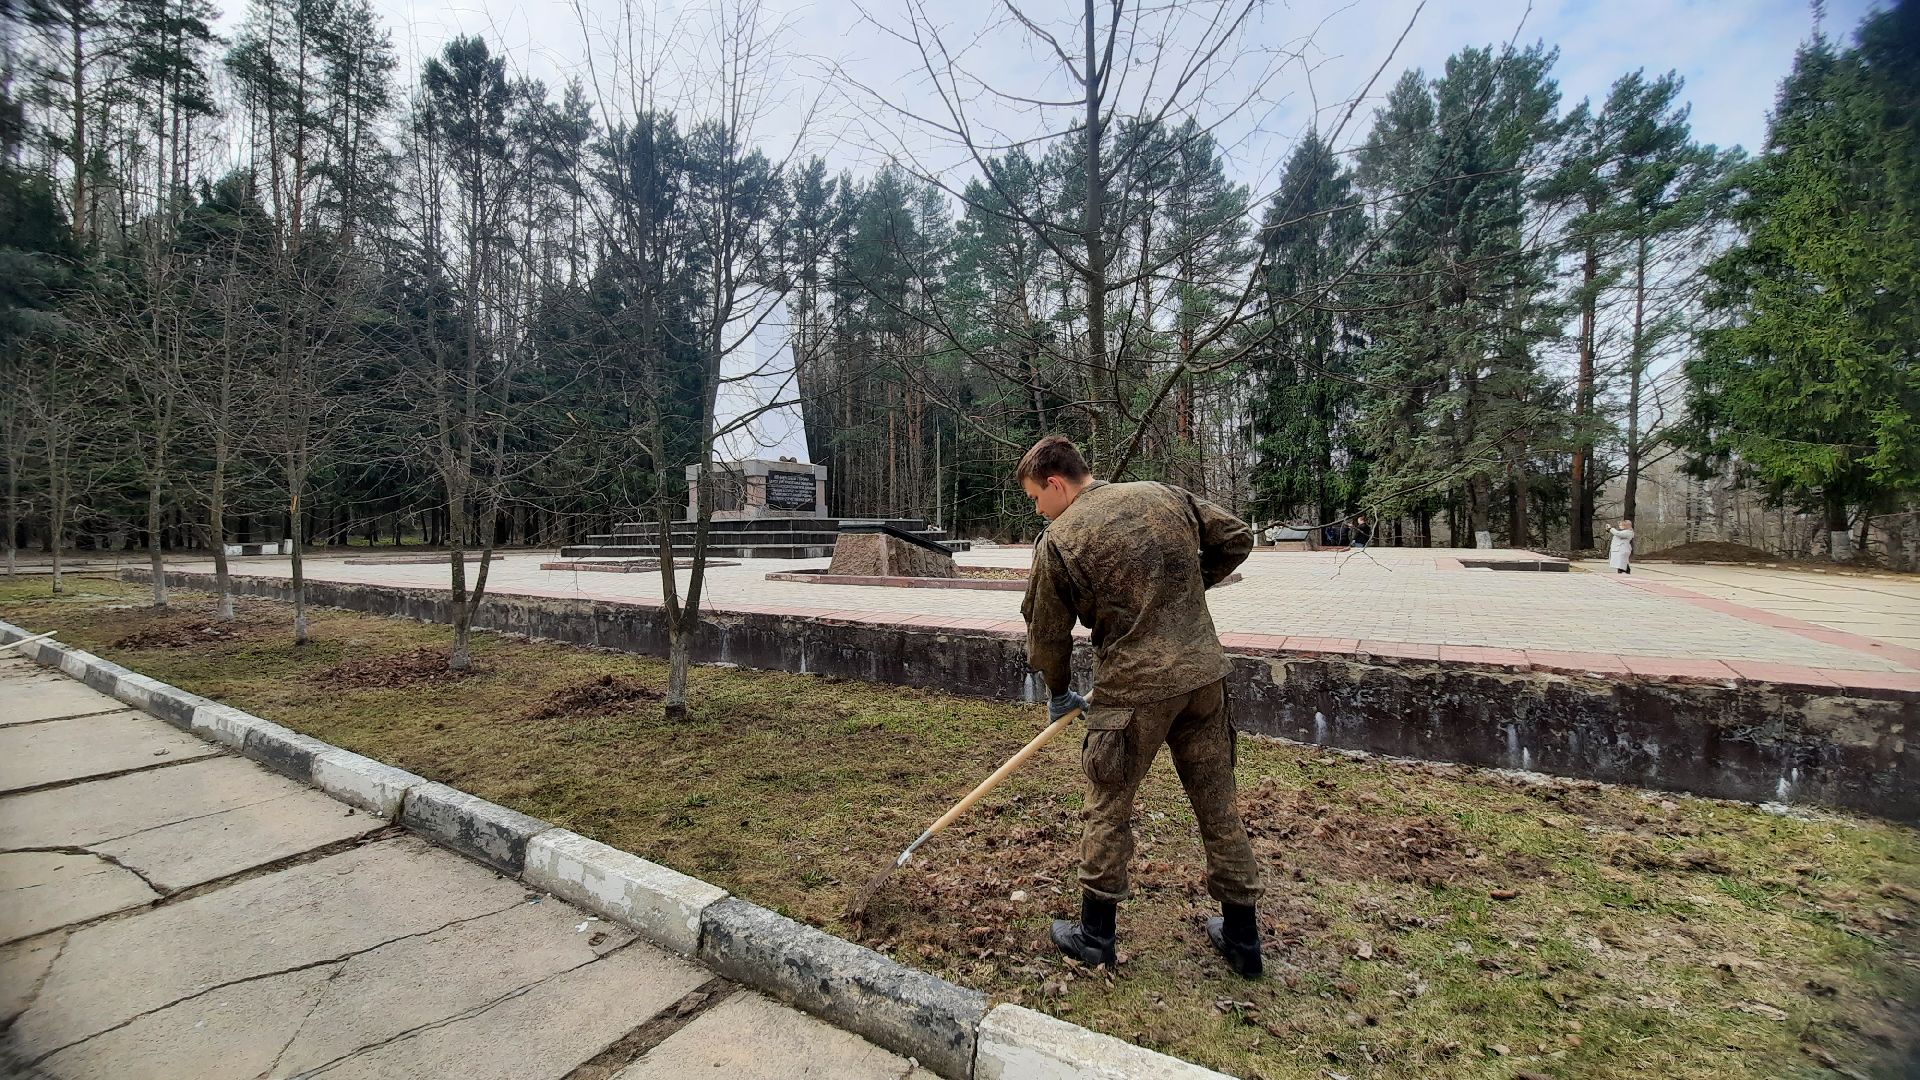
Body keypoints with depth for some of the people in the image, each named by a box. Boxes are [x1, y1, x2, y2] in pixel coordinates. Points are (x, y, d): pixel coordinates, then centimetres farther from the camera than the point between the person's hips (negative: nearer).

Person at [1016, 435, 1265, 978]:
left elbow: (1047, 632, 1)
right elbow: (1237, 537, 13)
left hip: (1134, 688, -5)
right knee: (1218, 804, 17)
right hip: (1204, 673, 6)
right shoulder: (1167, 496, 5)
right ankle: (1242, 937, 32)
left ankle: (1096, 933, 26)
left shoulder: (1058, 540, -8)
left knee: (1108, 809, 12)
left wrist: (1058, 695, 17)